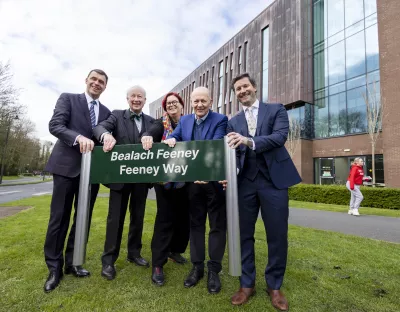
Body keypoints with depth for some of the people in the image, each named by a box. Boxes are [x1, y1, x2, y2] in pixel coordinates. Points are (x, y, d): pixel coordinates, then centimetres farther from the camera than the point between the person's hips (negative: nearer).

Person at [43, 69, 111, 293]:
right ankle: (54, 267, 19)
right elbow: (55, 125, -10)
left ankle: (72, 262, 27)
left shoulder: (106, 112, 13)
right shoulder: (68, 98, 4)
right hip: (67, 166, -4)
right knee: (59, 217, 3)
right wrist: (79, 137, -26)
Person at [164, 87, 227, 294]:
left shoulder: (220, 120, -8)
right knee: (195, 223, 13)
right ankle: (197, 266, 29)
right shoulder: (184, 120, 9)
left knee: (217, 225, 7)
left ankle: (214, 270, 23)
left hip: (215, 180, -4)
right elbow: (173, 139, 3)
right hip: (193, 181, 4)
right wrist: (171, 140, -22)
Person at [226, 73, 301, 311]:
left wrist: (250, 141, -27)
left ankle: (274, 286, 26)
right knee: (244, 234, 9)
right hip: (246, 182, 3)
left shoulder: (276, 110, 6)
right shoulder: (233, 122, 13)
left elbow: (280, 136, -12)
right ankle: (247, 284, 26)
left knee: (277, 236, 6)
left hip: (274, 180, -2)